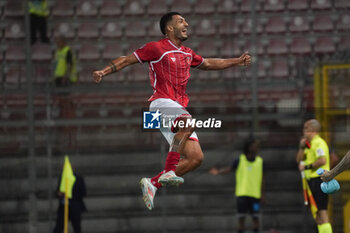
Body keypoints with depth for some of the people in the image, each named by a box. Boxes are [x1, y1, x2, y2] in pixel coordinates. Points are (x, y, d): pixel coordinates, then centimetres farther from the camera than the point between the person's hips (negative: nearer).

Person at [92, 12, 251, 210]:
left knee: (196, 157, -4)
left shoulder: (187, 54, 22)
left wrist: (237, 61, 37)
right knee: (188, 122, -38)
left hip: (178, 108, 8)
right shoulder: (156, 48, 1)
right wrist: (104, 72, -9)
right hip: (162, 104, -8)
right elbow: (127, 60, 3)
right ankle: (169, 171, -38)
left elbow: (207, 64, 38)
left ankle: (153, 183, 3)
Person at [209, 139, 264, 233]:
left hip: (255, 194, 1)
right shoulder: (240, 160, 0)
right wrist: (218, 172, -26)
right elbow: (229, 169, -8)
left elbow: (262, 178, 8)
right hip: (242, 193, -1)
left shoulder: (260, 162, 4)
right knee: (241, 217, 0)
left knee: (255, 217, 0)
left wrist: (263, 194, 5)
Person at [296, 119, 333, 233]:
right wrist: (302, 146, 3)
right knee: (317, 213, 9)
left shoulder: (318, 143, -10)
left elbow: (322, 160, -24)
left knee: (321, 211, -15)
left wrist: (307, 167, -16)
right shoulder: (310, 144, 21)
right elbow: (299, 159, 18)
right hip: (312, 180, 10)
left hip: (319, 179, -10)